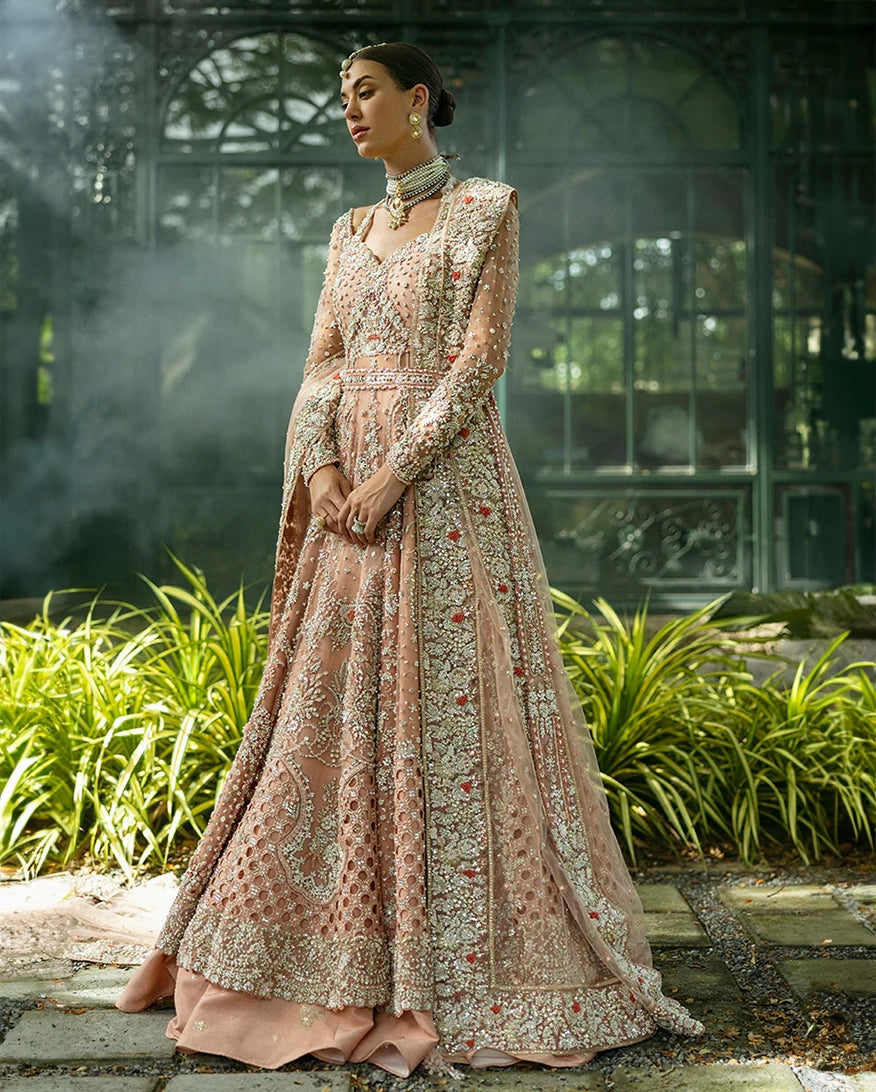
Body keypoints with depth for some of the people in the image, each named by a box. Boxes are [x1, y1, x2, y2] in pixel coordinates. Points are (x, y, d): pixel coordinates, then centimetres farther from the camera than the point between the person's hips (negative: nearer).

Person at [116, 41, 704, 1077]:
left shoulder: (487, 209, 2)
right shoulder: (350, 232, 19)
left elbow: (480, 357, -9)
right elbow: (321, 365, 12)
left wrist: (395, 470, -17)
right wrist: (321, 467, -7)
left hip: (445, 479, -6)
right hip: (349, 487, 6)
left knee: (450, 698, -7)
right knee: (333, 702, 5)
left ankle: (463, 968, 4)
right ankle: (343, 959, 17)